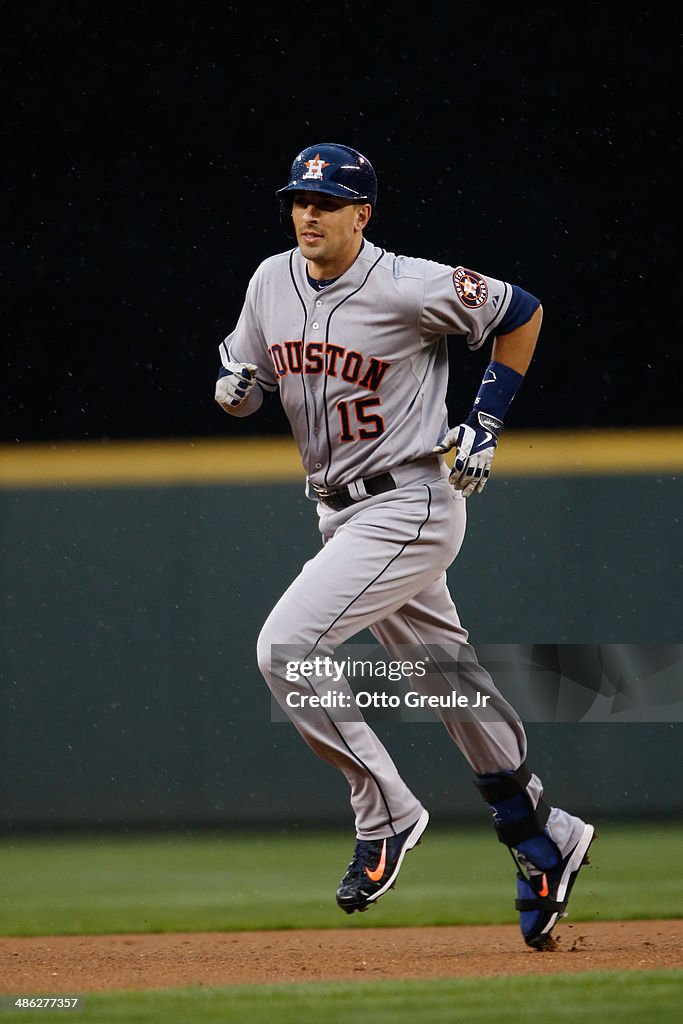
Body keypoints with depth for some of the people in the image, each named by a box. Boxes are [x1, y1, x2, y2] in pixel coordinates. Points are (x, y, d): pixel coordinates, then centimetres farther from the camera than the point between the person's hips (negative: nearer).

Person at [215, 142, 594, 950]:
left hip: (410, 508, -7)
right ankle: (543, 839, 30)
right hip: (341, 512, 7)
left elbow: (522, 313, -4)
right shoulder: (271, 283, 2)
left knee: (286, 647, -20)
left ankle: (384, 815, -7)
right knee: (450, 682, 16)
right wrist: (234, 390, -11)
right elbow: (247, 383, 13)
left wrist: (486, 420, -6)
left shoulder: (410, 289, -17)